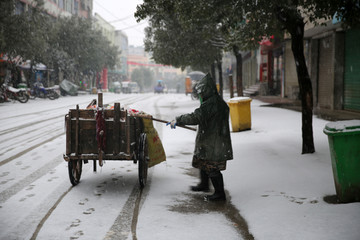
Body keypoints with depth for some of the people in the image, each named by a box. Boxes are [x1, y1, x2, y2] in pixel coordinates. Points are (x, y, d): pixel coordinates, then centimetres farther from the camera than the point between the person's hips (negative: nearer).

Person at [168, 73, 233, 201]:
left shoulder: (210, 104, -22)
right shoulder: (221, 103, 10)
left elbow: (195, 117, -29)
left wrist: (177, 120, -21)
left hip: (211, 145, -10)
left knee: (212, 168, 0)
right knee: (203, 162, 25)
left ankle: (220, 193, 9)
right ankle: (203, 185, 43)